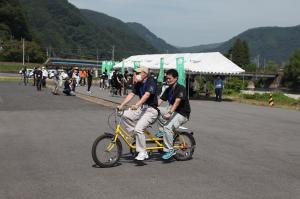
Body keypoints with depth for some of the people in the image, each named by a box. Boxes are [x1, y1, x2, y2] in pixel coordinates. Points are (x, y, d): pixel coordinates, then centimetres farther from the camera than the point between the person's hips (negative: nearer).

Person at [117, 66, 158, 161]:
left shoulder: (151, 82, -14)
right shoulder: (138, 84, 11)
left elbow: (147, 95, -29)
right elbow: (131, 94, 3)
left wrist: (137, 105, -42)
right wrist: (121, 105, -9)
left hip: (151, 110, -8)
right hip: (142, 108, 8)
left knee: (138, 128, -22)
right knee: (125, 115, -13)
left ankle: (143, 153, -7)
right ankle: (134, 133, 3)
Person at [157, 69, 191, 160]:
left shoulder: (181, 88, -15)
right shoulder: (168, 90, 10)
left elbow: (177, 102, -30)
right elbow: (160, 101, 2)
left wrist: (169, 113, -43)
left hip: (182, 114, -8)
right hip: (172, 112, 8)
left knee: (168, 127, -28)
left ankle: (170, 150, -15)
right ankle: (163, 131, 2)